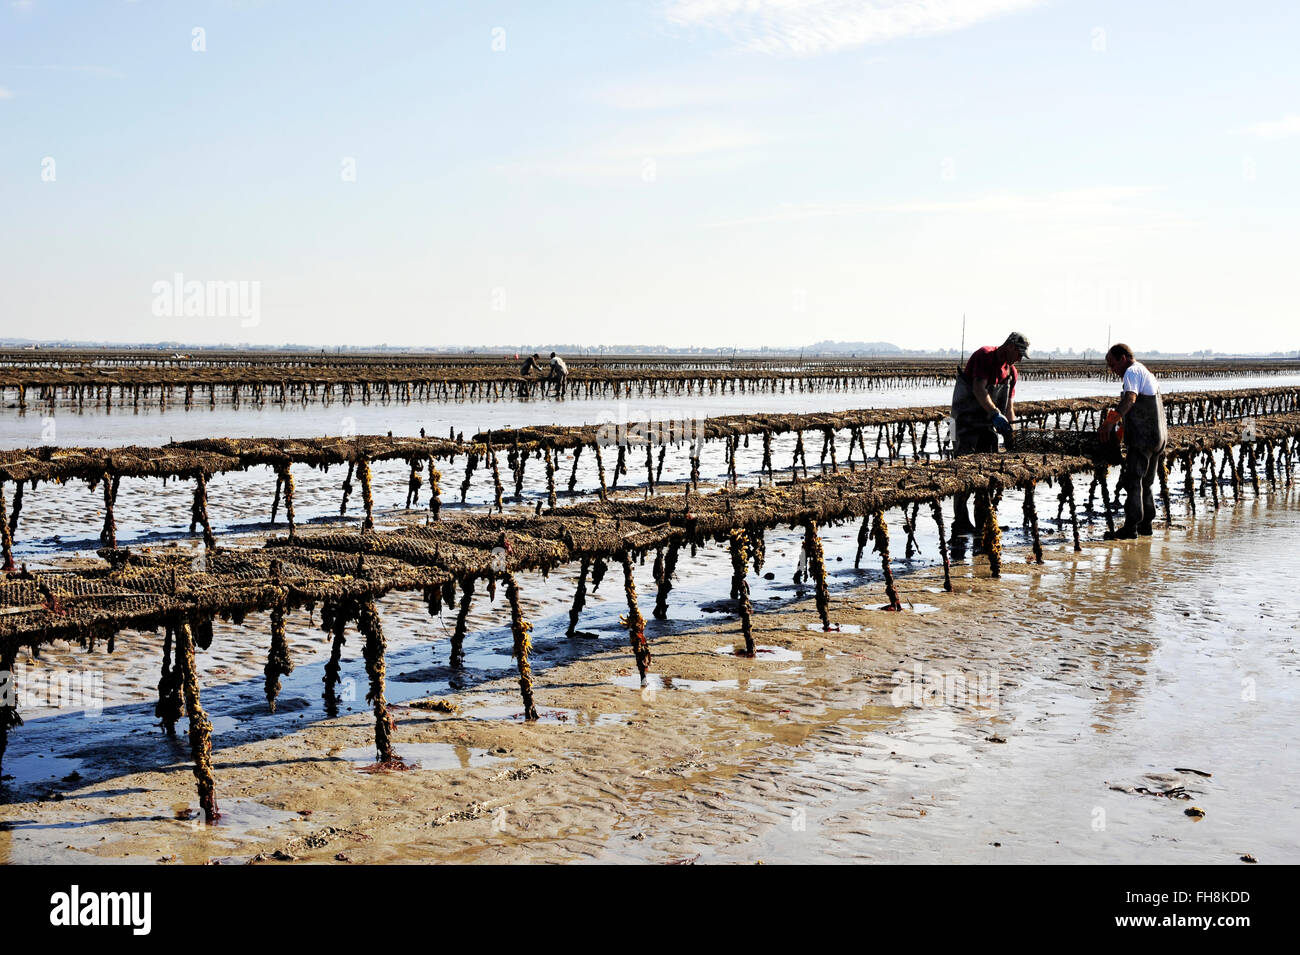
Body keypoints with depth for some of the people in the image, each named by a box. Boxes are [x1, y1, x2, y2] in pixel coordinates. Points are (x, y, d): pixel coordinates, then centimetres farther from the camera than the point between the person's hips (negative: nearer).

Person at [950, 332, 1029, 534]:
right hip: (967, 422, -8)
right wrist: (996, 414, -35)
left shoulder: (1011, 372, 12)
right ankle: (960, 521, -9)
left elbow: (1009, 406, 14)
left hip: (988, 424, 8)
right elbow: (978, 389, -25)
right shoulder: (984, 356, -12)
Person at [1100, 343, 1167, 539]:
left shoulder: (1132, 372, -9)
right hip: (1157, 435, 10)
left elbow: (1131, 398, -27)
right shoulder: (1146, 373, 24)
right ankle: (1145, 524, 21)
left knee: (1132, 480, -9)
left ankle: (1131, 527, -10)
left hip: (1142, 437, -10)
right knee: (1145, 482, 17)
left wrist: (1112, 422, -37)